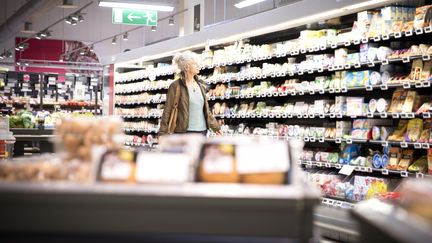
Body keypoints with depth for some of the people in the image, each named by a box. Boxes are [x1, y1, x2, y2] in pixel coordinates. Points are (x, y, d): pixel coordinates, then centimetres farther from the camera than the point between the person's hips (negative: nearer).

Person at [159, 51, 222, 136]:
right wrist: (162, 134, -11)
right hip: (184, 132, -6)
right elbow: (167, 111, -6)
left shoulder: (200, 85, 12)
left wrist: (216, 127, 20)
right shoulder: (176, 86, -6)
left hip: (202, 131, 6)